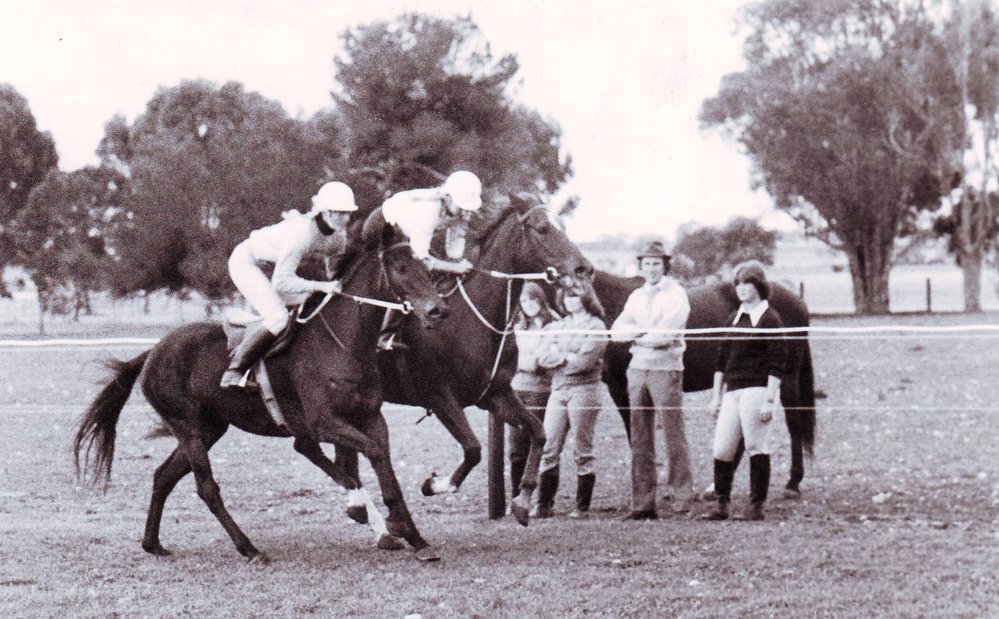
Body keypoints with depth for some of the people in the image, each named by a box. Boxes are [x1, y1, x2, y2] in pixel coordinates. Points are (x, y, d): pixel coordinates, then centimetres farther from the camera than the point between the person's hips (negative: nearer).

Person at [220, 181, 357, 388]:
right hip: (245, 261, -9)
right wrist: (322, 286, -41)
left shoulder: (339, 235, -10)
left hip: (271, 264, 9)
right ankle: (235, 371, -11)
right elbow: (281, 282, -38)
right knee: (278, 317, -23)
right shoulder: (303, 233, -35)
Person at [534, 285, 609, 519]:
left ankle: (583, 507, 3)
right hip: (558, 391, 5)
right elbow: (543, 358, 6)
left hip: (583, 389, -5)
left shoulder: (596, 327, -1)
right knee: (549, 450, -1)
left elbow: (584, 361, -13)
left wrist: (557, 359, -2)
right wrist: (566, 357, -8)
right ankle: (544, 504, 1)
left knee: (583, 452, -1)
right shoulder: (558, 326, 17)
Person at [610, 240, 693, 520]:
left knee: (674, 435, -6)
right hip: (637, 370, 6)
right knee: (640, 440, 5)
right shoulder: (637, 297, 16)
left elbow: (666, 334, -16)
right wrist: (644, 331, -9)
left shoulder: (676, 294, -3)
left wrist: (636, 336, -3)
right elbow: (616, 331, 6)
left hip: (666, 368, -6)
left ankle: (684, 497, -2)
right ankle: (643, 504, 7)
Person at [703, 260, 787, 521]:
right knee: (721, 449, 2)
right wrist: (716, 395, 15)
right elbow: (722, 359, 19)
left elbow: (776, 364, -9)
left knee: (757, 448, -3)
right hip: (732, 392, 7)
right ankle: (722, 505, 10)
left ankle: (757, 506, 3)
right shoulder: (734, 319, 16)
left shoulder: (770, 319, -4)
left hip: (756, 390, -7)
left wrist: (769, 400, -16)